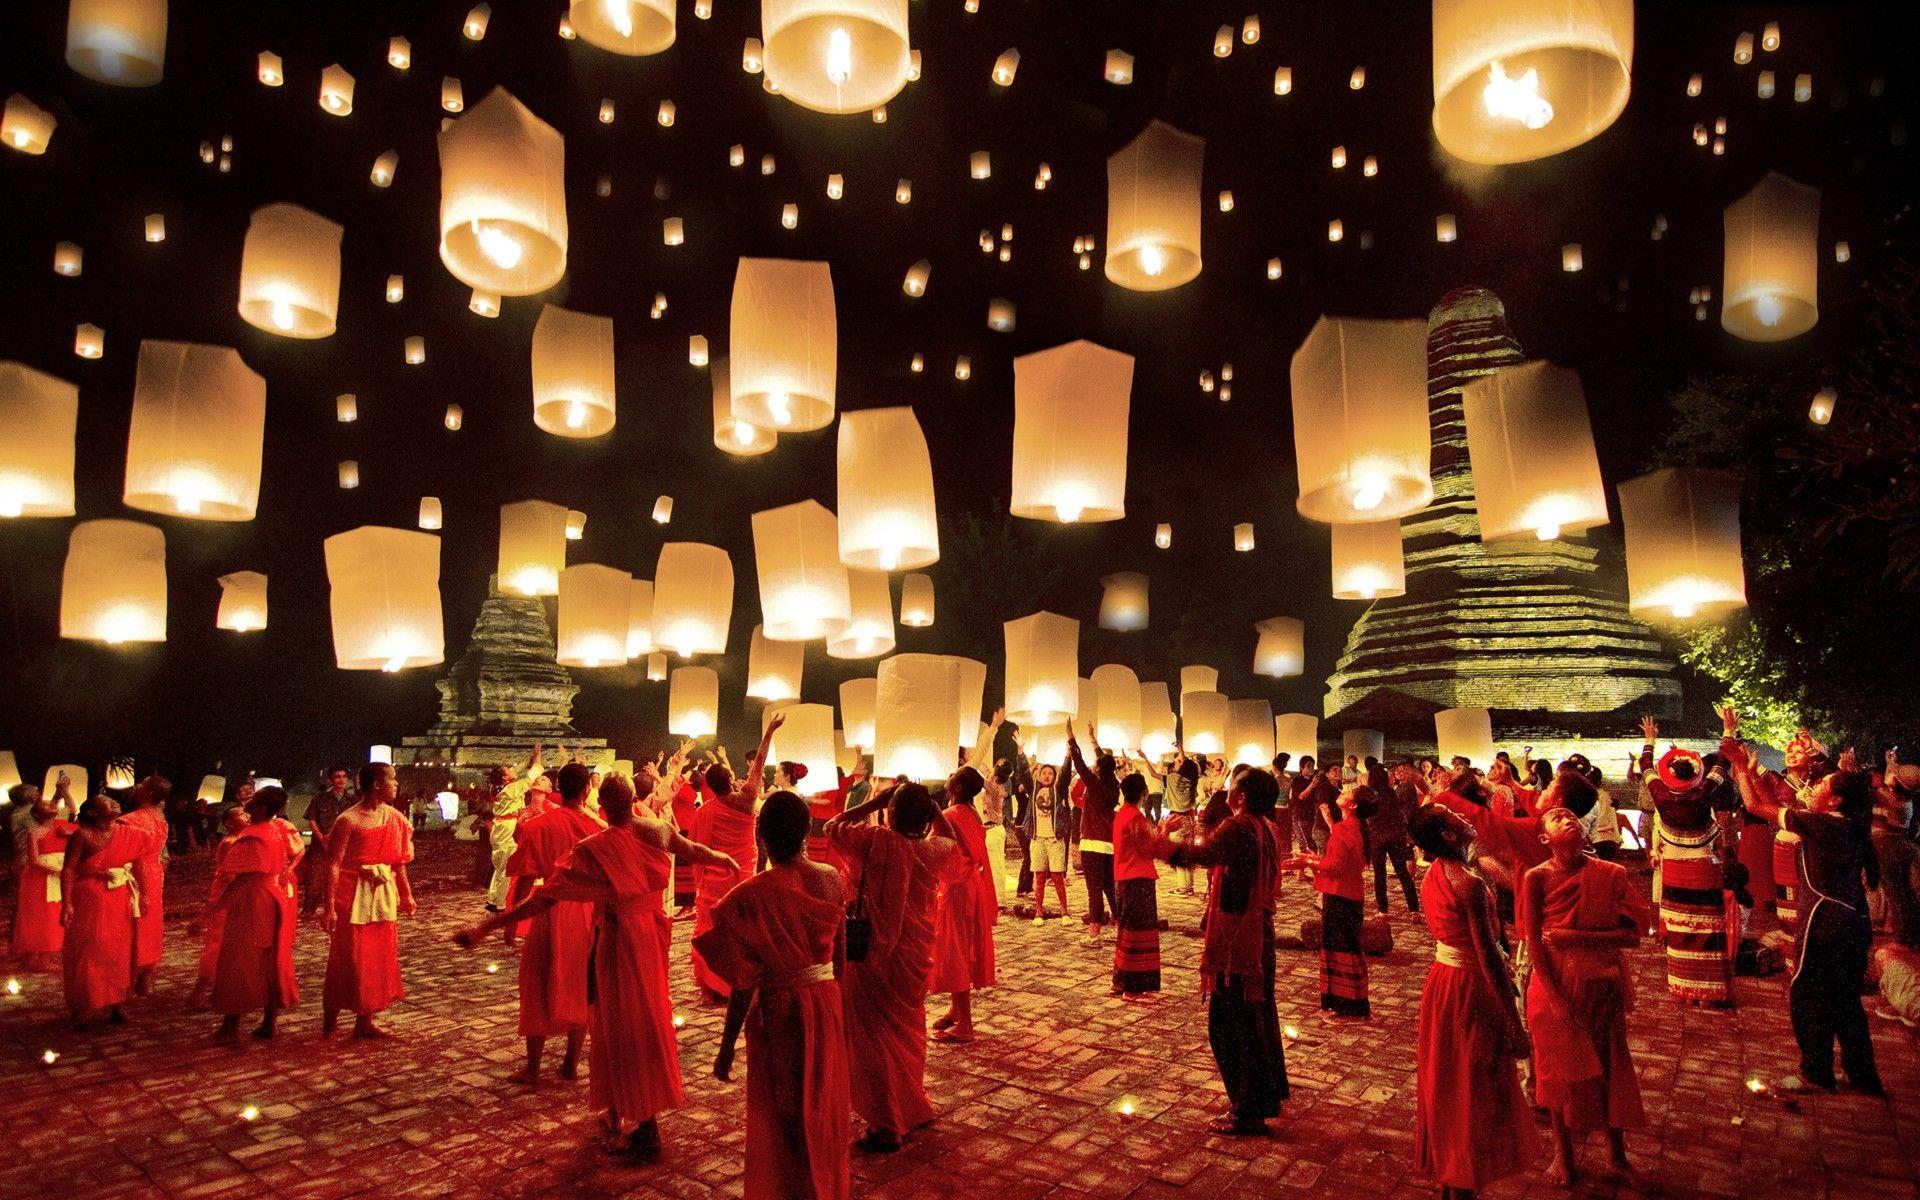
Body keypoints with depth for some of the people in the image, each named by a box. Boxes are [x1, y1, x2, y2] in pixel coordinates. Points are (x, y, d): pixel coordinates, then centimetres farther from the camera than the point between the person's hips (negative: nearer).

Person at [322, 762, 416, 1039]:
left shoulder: (394, 818, 5)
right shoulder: (349, 820, -14)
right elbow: (333, 865, -15)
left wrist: (406, 895, 14)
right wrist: (330, 907, -19)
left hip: (383, 893, 6)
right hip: (353, 895, -6)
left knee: (379, 957, 9)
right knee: (348, 957, 3)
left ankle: (364, 1021, 20)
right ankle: (330, 1015, 24)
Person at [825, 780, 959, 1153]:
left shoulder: (877, 840, -21)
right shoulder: (935, 849, -7)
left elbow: (832, 827, -8)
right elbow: (950, 839, 18)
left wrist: (873, 803, -6)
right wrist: (927, 804, 8)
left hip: (876, 957, -5)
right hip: (917, 958, 5)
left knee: (875, 1037, 7)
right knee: (908, 1031, 23)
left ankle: (887, 1128, 13)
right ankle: (914, 1107, 38)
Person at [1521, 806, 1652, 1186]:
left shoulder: (1611, 875, -7)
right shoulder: (1537, 878, -12)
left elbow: (1632, 934, -9)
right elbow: (1533, 941, -11)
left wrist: (1576, 937, -19)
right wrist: (1555, 995, -14)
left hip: (1602, 987, 2)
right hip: (1556, 987, -1)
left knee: (1611, 1068, 13)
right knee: (1561, 1068, 12)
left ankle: (1616, 1152, 36)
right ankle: (1563, 1153, 32)